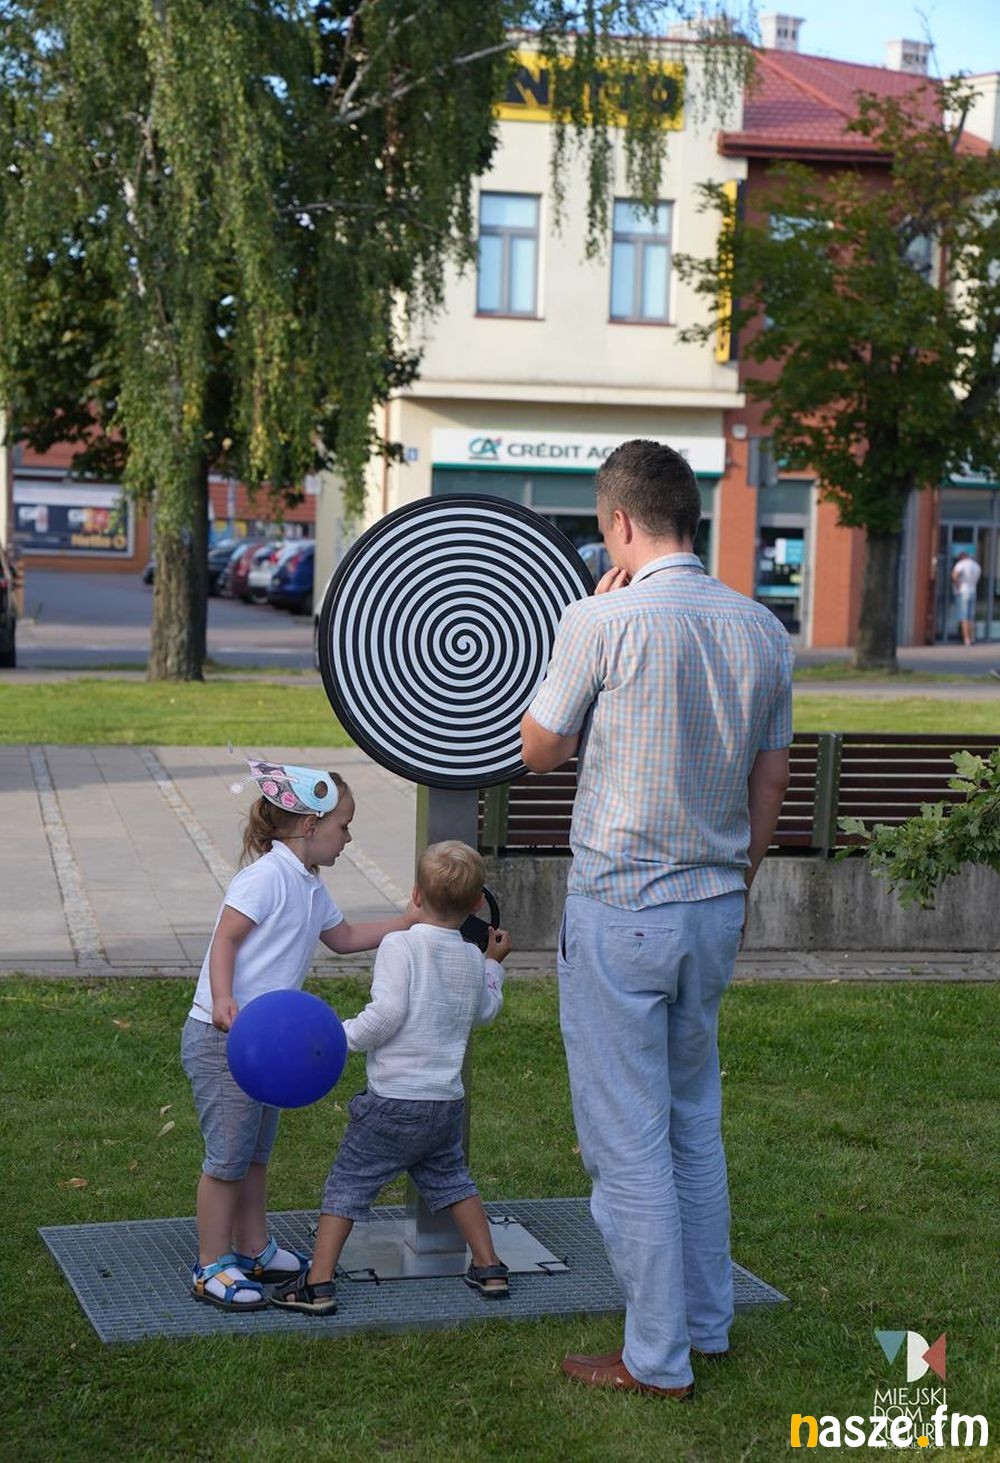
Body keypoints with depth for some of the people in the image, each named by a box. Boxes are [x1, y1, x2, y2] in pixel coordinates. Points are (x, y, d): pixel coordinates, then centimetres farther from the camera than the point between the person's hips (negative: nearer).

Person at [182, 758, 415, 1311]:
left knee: (256, 1151, 19)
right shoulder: (268, 875, -16)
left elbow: (345, 937, 27)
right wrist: (223, 999, -33)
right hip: (221, 1039, -10)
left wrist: (410, 919, 22)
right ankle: (212, 1268, 6)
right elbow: (225, 938, -20)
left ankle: (254, 1250, 31)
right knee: (228, 1155, -3)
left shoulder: (310, 886, 14)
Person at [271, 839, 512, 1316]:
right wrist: (493, 964, 40)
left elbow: (386, 1014, -22)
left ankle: (318, 1284, 1)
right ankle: (489, 1270, 27)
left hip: (394, 1102, -6)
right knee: (450, 1178, 25)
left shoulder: (400, 946, -12)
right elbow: (484, 1011, 25)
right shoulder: (472, 957, 7)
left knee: (347, 1183, 3)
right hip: (447, 1103, 6)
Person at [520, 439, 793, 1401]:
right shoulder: (761, 631, 3)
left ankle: (658, 1358, 10)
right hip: (715, 909, 6)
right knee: (695, 1122, 20)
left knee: (627, 1139, 3)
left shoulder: (605, 622, -15)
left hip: (619, 913, -6)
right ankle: (707, 1321, 30)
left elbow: (537, 749, -1)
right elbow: (770, 787, 11)